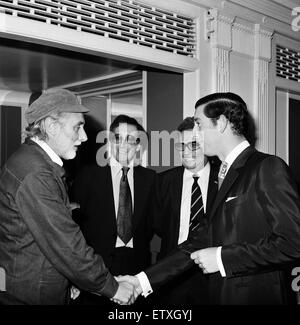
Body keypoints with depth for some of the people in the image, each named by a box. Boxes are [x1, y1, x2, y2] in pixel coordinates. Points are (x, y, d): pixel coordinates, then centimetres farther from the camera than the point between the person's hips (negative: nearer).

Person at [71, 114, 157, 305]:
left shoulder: (149, 177, 6)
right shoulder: (89, 175, -1)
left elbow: (152, 220, 8)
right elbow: (75, 219, -1)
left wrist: (142, 244, -4)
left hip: (137, 262, 2)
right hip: (96, 264, -2)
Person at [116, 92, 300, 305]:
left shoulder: (269, 168, -13)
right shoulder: (224, 175, 10)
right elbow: (204, 241, 8)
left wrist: (222, 257, -17)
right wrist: (144, 280, 3)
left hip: (260, 296, -7)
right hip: (221, 295, 7)